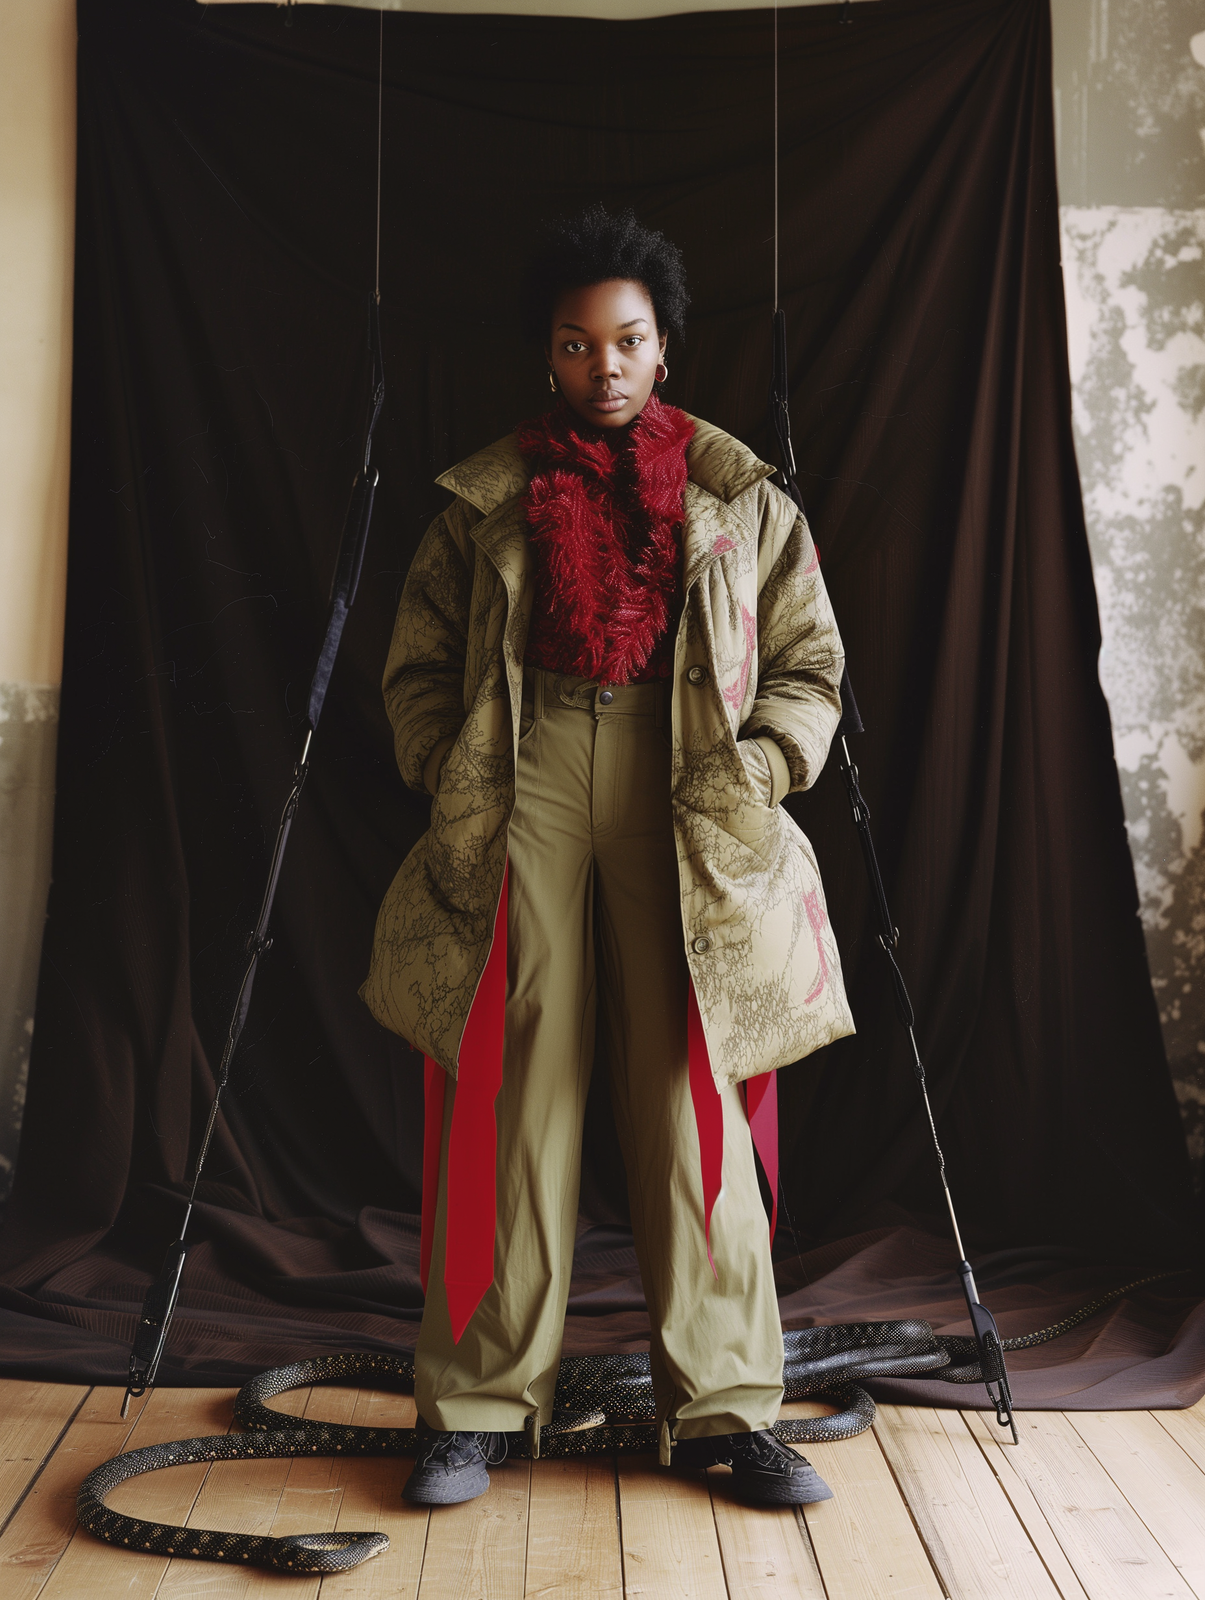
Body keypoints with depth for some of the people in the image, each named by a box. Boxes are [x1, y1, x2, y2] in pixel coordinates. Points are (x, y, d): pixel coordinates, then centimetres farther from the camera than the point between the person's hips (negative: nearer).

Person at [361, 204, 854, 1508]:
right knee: (514, 1094, -1)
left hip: (681, 810, 0)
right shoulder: (483, 499, 14)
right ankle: (478, 1408, 8)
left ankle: (724, 1408, 7)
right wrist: (453, 782, 1)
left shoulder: (742, 498, 13)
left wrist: (750, 776, -4)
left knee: (693, 1097, -2)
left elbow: (808, 665, 11)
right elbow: (418, 666, 16)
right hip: (520, 801, 0)